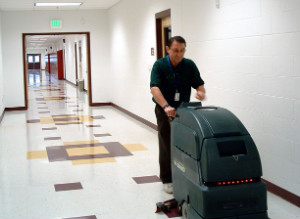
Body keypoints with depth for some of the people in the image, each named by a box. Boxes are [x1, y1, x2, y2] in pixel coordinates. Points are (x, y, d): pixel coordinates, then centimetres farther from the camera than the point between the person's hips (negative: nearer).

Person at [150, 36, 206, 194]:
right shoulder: (159, 65, -14)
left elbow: (199, 84, -6)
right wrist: (166, 106, -43)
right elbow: (154, 88, -27)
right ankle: (166, 180, 9)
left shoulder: (190, 65, -3)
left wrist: (201, 92, -32)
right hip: (164, 110, -3)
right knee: (166, 146, 0)